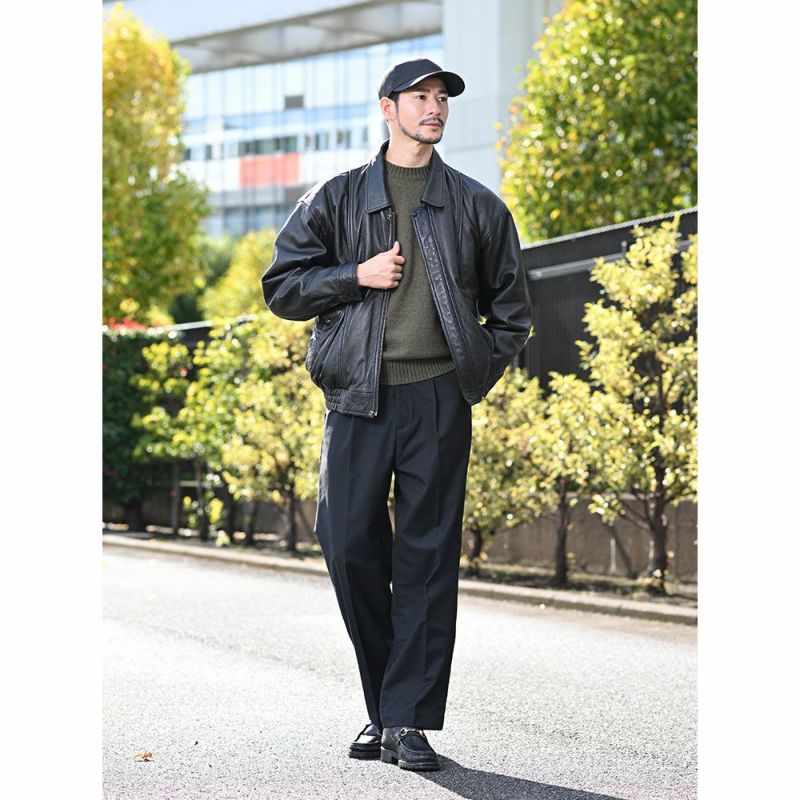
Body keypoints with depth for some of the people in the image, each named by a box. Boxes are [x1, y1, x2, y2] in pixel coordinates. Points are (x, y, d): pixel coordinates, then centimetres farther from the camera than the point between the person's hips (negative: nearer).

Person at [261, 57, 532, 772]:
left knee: (428, 557, -3)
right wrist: (358, 275, -4)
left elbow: (512, 309, 19)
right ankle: (383, 711, 12)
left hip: (438, 398, 0)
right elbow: (282, 287, 10)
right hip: (359, 395, 0)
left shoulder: (477, 206, 14)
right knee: (350, 546, -4)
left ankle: (411, 721, 0)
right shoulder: (338, 198, 12)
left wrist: (476, 374, 6)